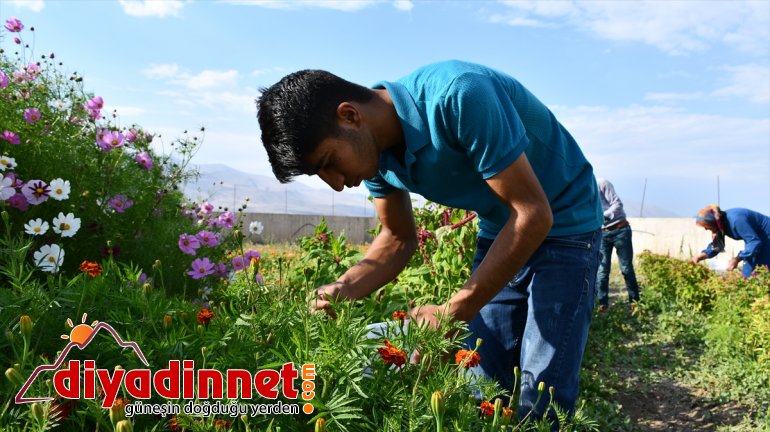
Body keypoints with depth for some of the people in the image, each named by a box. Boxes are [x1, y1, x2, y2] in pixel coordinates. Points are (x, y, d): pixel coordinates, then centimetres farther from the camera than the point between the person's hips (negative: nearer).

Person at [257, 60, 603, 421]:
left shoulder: (459, 96, -33)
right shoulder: (375, 151, -8)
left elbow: (534, 214, -30)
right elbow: (398, 237, 3)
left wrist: (453, 312, -29)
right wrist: (345, 289, -16)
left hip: (562, 225, -6)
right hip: (500, 230, 6)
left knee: (541, 399, -7)